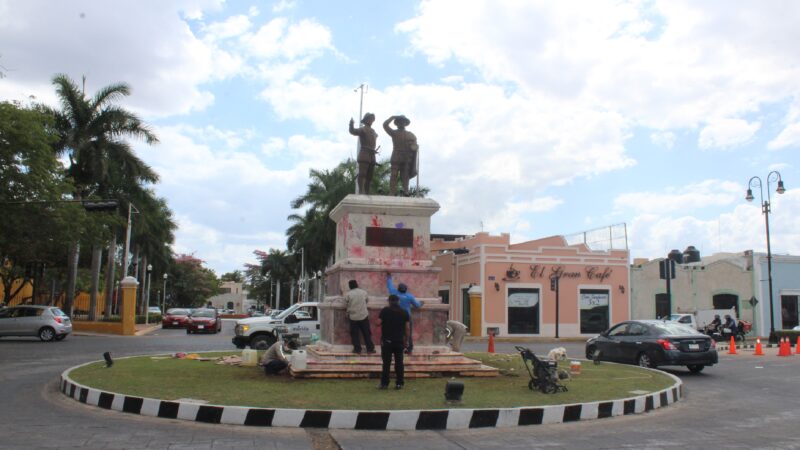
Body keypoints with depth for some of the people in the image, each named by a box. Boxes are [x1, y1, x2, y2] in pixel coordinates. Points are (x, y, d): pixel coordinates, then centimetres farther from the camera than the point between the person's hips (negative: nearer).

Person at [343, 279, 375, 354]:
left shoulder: (348, 294, -9)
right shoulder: (363, 292, -2)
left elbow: (346, 304, 0)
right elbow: (367, 299, 15)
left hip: (353, 317, -2)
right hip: (364, 316, 2)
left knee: (354, 334, 9)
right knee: (367, 333, 9)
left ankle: (357, 349, 10)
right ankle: (370, 348, 11)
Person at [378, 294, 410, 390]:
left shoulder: (385, 310, -3)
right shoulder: (404, 312, 3)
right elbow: (407, 328, 2)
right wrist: (406, 340, 11)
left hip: (387, 341, -2)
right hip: (399, 341, 2)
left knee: (386, 363, 2)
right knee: (399, 362, 7)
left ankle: (384, 383, 3)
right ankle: (399, 383, 7)